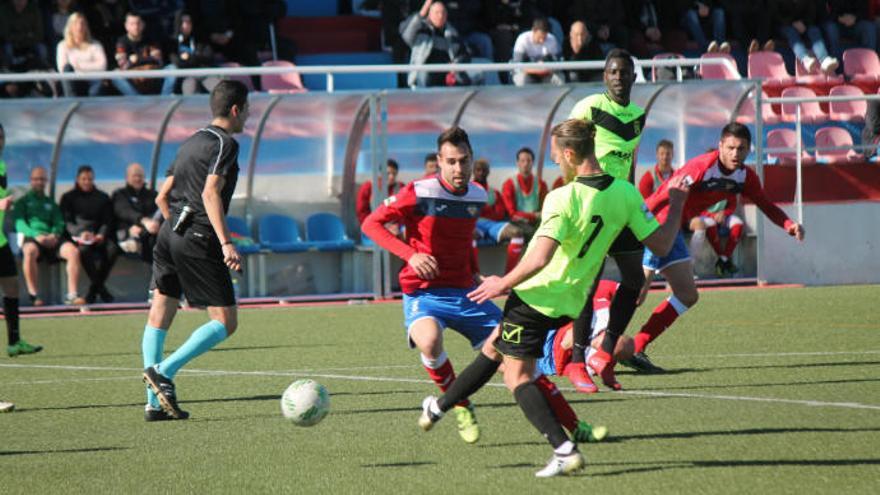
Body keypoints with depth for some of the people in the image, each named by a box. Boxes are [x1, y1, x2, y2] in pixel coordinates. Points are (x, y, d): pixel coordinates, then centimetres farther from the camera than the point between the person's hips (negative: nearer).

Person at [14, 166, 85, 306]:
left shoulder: (51, 204, 29)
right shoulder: (23, 202, 19)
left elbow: (59, 224, 16)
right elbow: (19, 224, 3)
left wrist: (54, 235, -9)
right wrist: (36, 235, -15)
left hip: (51, 239, 3)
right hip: (31, 238, -3)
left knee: (73, 251, -27)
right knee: (30, 251, -41)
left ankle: (72, 295, -29)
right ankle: (33, 295, -36)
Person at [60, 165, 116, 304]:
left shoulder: (102, 197, 21)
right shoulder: (68, 197, 14)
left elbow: (108, 221, 12)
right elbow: (67, 222, 2)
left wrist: (101, 234, -10)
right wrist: (81, 233, -18)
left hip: (98, 236, 2)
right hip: (77, 236, -2)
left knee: (111, 248, -32)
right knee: (84, 249, -39)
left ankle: (94, 288, -20)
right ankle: (100, 288, -30)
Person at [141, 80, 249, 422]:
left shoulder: (190, 143, 20)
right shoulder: (225, 143, -6)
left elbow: (162, 197, 22)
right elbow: (210, 193, -19)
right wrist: (226, 243, -25)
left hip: (170, 232, 9)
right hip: (199, 239, -9)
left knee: (159, 316, 8)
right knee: (225, 322, -3)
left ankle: (155, 402, 4)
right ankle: (164, 371, -17)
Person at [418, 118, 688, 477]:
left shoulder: (563, 199, -24)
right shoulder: (625, 193, -6)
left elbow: (539, 259, -31)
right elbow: (660, 243, -2)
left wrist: (503, 284, -16)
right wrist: (677, 204, 14)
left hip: (534, 296, -8)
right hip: (570, 303, 8)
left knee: (517, 377, 2)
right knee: (493, 348, 26)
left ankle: (564, 450, -12)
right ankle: (439, 407, 40)